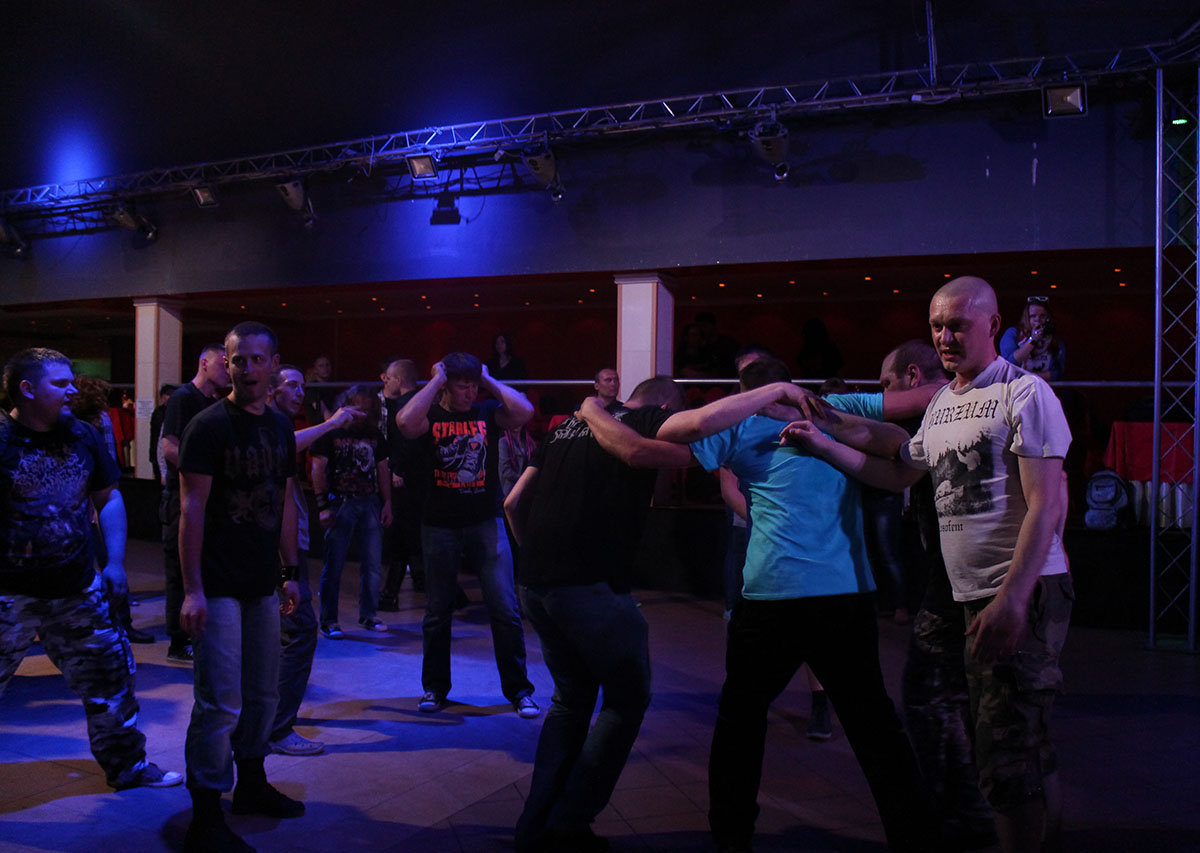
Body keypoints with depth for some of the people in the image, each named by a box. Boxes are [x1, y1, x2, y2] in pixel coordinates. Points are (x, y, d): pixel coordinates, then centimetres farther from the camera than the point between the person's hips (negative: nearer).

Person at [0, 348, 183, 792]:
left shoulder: (82, 434, 5)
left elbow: (107, 497, 15)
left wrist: (114, 562, 10)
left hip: (78, 588, 6)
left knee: (109, 677, 14)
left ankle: (126, 764, 32)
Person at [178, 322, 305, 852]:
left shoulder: (280, 427, 9)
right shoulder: (209, 426, -11)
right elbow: (192, 509, -14)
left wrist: (290, 571, 12)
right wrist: (192, 589, -18)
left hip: (263, 584, 7)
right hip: (219, 586, -7)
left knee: (263, 694, 16)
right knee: (221, 704, -4)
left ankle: (251, 786, 33)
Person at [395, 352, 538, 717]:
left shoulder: (488, 412, 1)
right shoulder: (431, 416, -1)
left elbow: (524, 412, -17)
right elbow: (405, 421, -24)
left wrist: (489, 380, -8)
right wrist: (436, 380, -14)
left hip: (486, 523, 0)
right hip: (440, 527, 0)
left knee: (506, 610, -2)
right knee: (437, 613, 12)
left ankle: (518, 690, 11)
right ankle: (435, 688, 28)